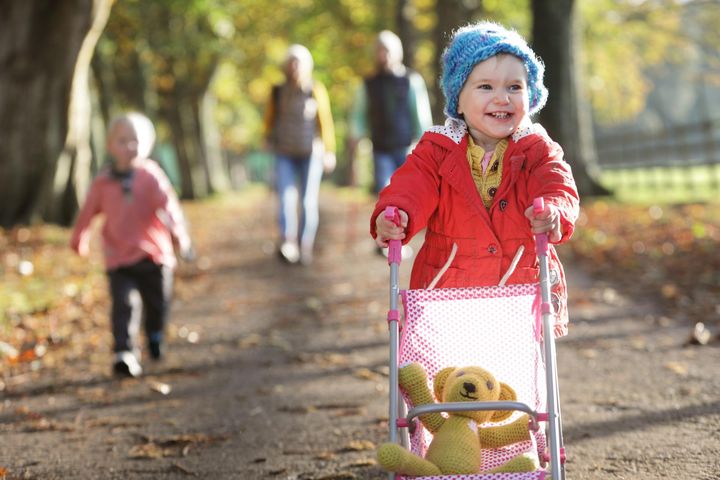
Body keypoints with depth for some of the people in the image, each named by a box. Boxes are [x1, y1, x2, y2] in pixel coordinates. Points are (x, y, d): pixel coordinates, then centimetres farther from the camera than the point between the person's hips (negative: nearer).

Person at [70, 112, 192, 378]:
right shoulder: (103, 181, 1)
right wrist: (78, 240, 25)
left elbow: (167, 204, -16)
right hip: (118, 258, 0)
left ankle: (155, 336, 43)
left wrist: (178, 234, -30)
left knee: (157, 303, 14)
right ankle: (125, 353, -16)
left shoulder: (151, 176, -4)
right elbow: (88, 212, 14)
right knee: (124, 305, -14)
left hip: (154, 255, 0)